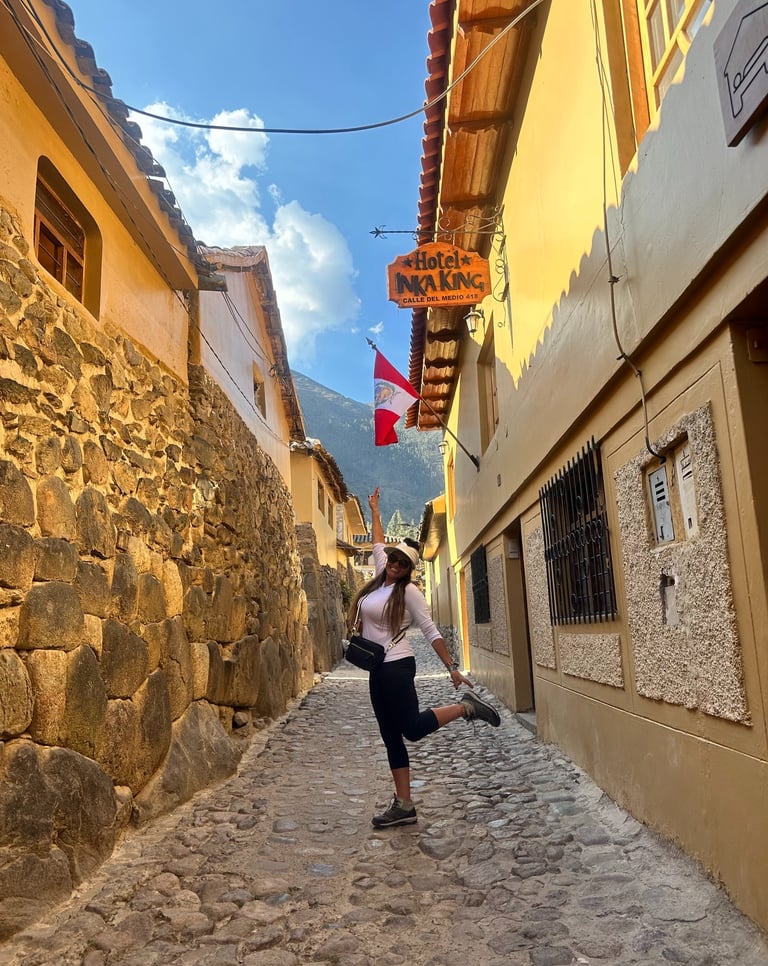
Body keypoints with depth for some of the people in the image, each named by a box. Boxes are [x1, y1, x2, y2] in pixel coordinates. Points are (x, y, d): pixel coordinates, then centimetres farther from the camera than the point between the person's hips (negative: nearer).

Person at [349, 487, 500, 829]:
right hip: (377, 670, 7)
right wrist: (374, 510, 33)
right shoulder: (380, 578, 9)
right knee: (391, 738, 7)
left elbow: (431, 631, -9)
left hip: (396, 666, -7)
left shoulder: (409, 592, -9)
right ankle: (403, 805, 11)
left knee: (413, 728, -13)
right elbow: (378, 543, 25)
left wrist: (452, 667, -12)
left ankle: (465, 706, 4)